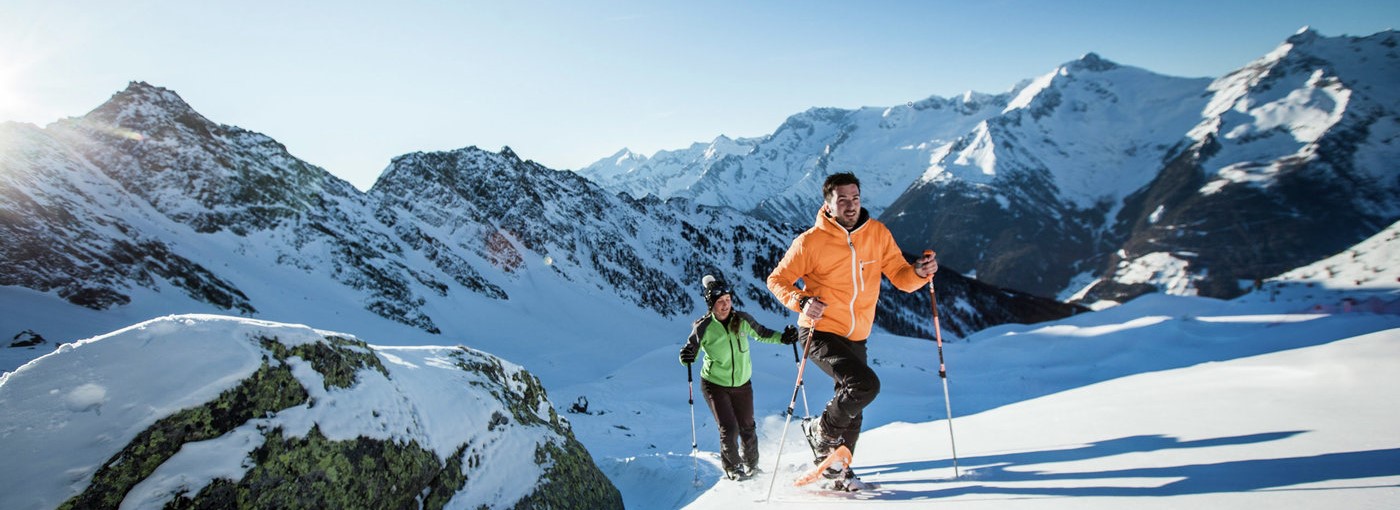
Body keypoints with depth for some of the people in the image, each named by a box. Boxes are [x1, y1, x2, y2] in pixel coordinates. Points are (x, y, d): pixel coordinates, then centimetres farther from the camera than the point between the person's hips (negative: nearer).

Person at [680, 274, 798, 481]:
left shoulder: (742, 320, -9)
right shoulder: (703, 328, -18)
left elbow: (761, 334, 7)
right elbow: (691, 350, -10)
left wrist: (782, 338, -8)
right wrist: (686, 357, -34)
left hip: (742, 383, 3)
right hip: (715, 385, -3)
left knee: (747, 428, 8)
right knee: (729, 429, -10)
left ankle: (752, 465, 37)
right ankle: (732, 468, 18)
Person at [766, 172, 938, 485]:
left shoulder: (877, 233, -1)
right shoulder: (811, 241, -14)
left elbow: (901, 278, 1)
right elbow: (777, 280, -6)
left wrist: (920, 272, -22)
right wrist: (801, 302, -25)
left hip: (856, 338, 6)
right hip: (820, 333, -6)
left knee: (852, 410, 17)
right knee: (866, 384, -26)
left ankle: (838, 471, 40)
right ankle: (822, 433, 2)